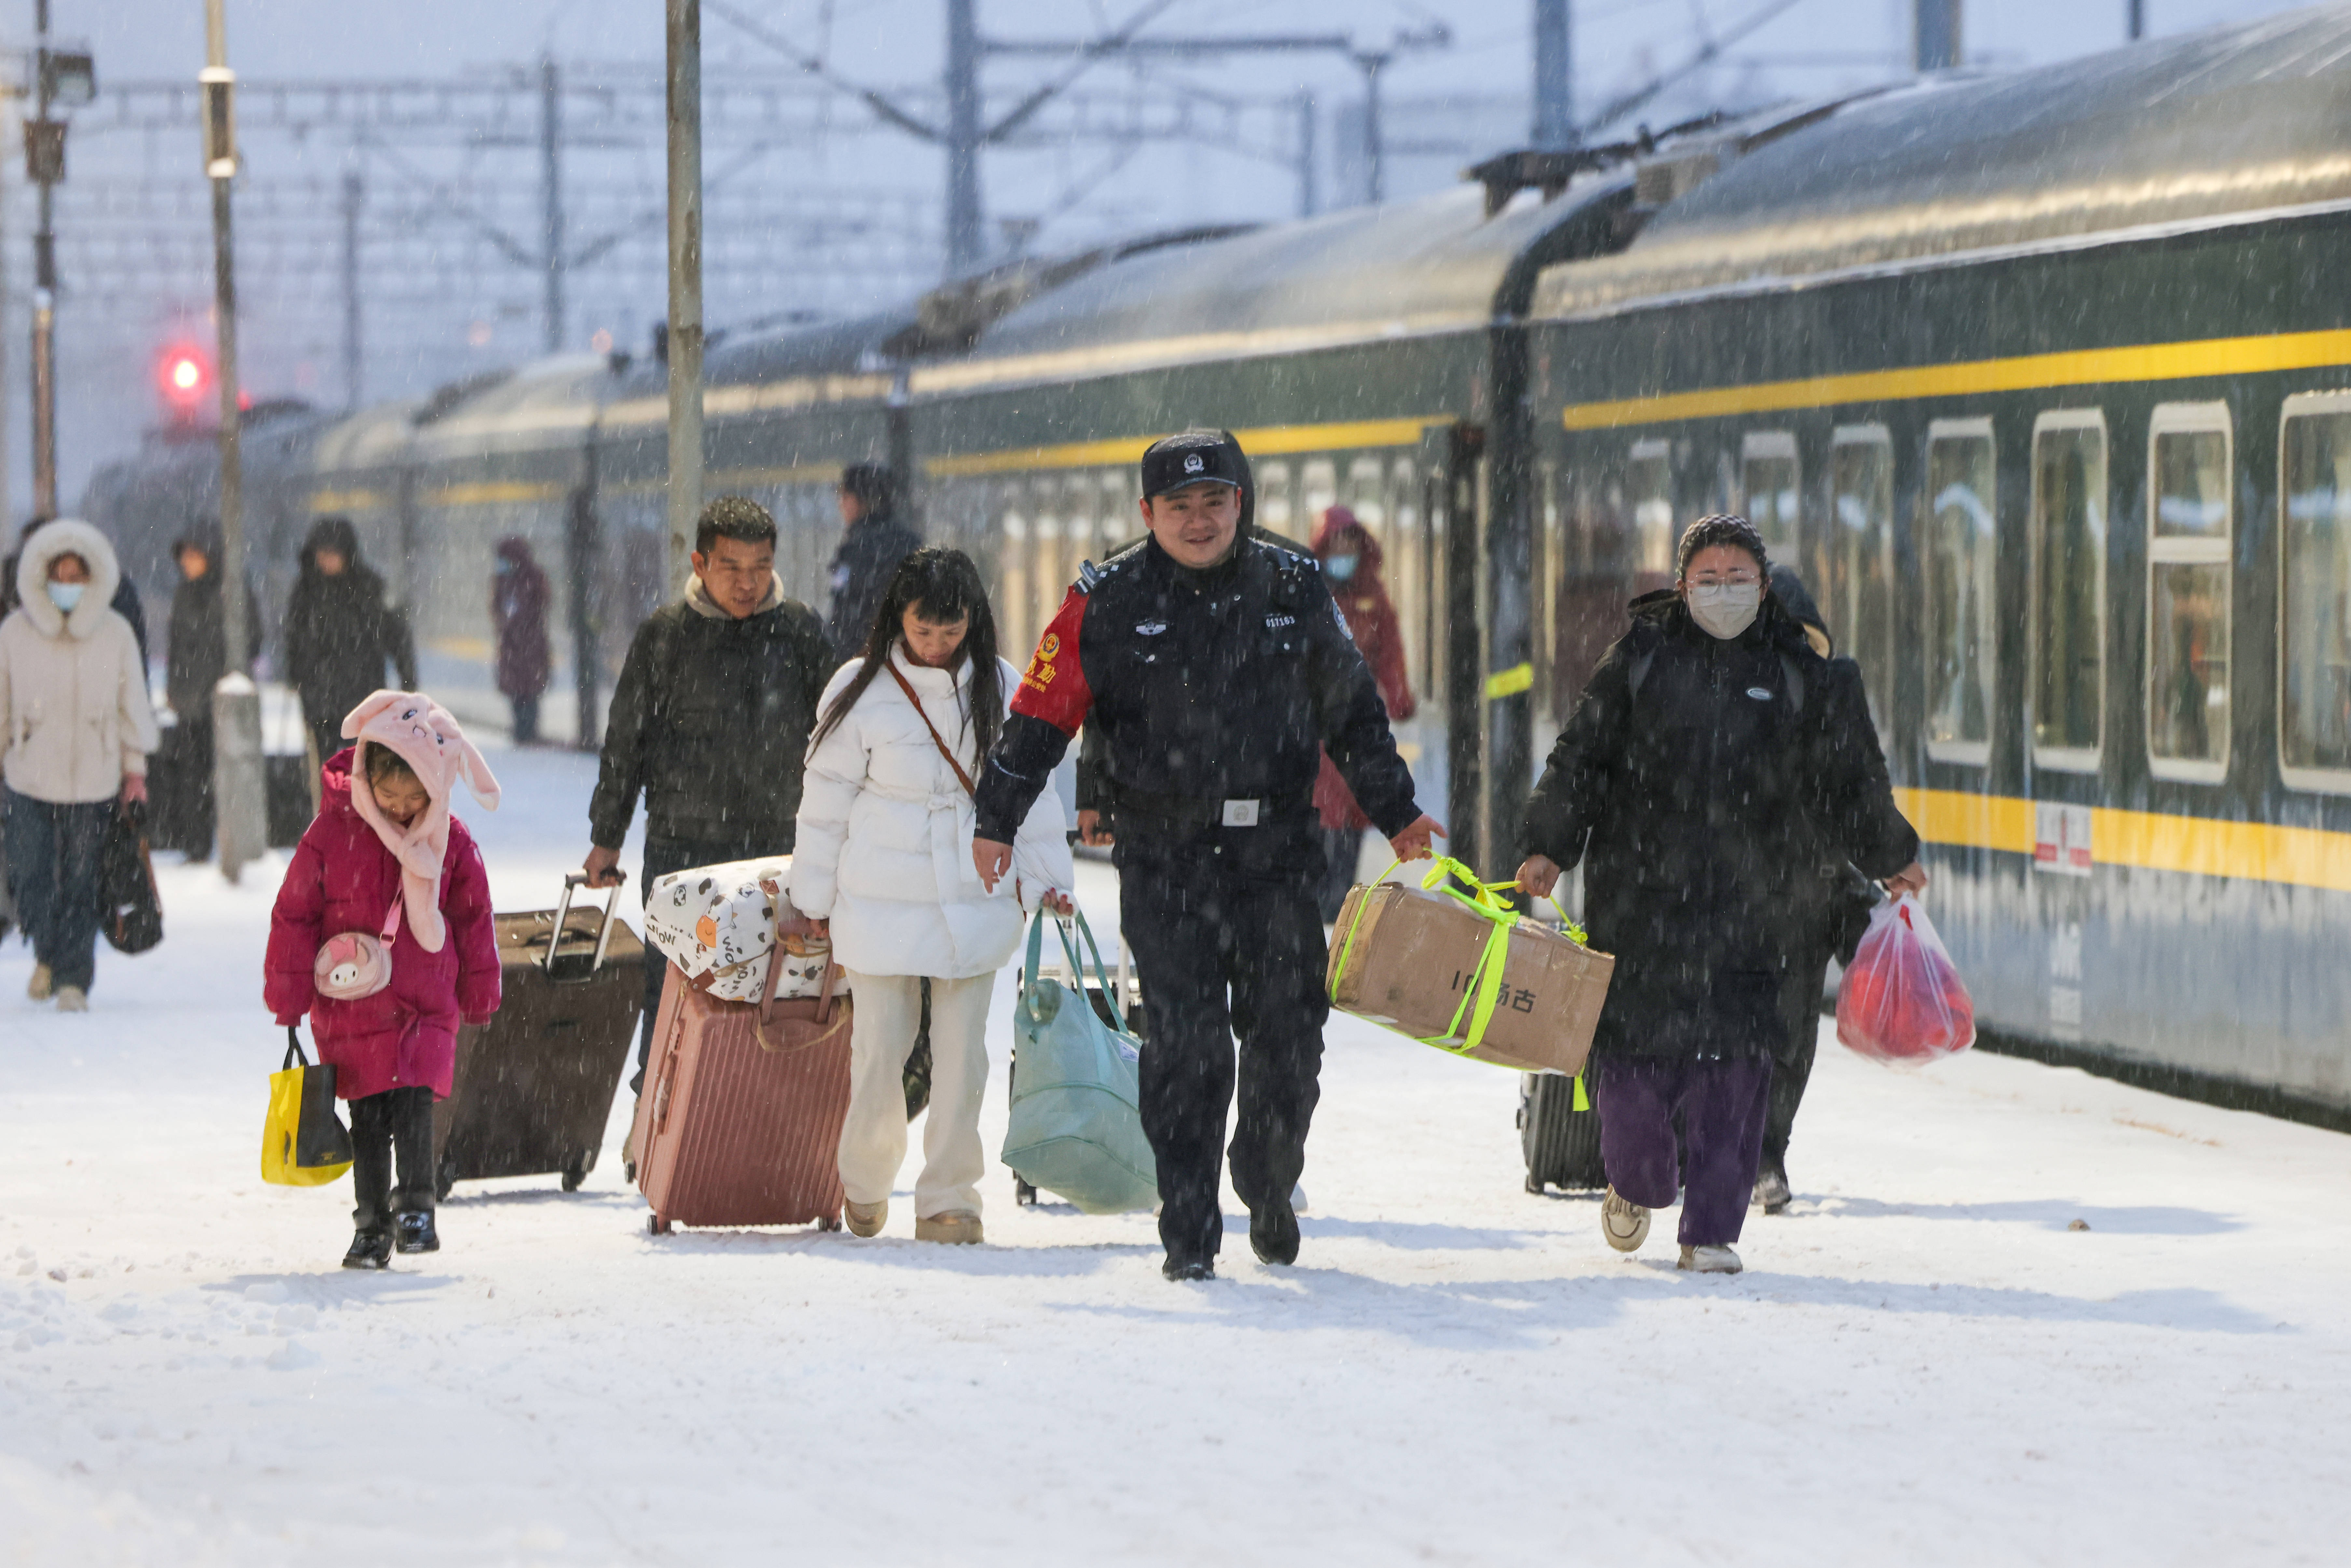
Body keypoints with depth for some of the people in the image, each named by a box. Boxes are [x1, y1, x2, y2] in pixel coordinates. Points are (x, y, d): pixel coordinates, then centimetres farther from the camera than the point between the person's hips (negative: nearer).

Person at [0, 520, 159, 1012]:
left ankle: (73, 980, 8)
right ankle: (48, 956, 23)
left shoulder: (115, 633, 1)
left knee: (81, 886, -2)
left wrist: (135, 766, 10)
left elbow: (132, 702, 9)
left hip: (94, 779, 0)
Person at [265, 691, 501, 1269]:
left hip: (426, 1006, 0)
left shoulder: (449, 842, -3)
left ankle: (416, 1207, -5)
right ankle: (371, 1226, 15)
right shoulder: (331, 833, -9)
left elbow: (473, 918, 9)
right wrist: (289, 994, 1)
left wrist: (478, 993, 14)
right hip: (350, 1008, 0)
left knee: (415, 1103, -14)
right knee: (368, 1121, 7)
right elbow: (294, 913, -2)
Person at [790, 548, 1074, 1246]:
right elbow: (827, 800, 3)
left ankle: (949, 1199, 9)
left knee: (961, 1054, 1)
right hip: (881, 904, -2)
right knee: (880, 1050, 1)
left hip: (975, 899, 2)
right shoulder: (861, 691, -3)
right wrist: (816, 896, 5)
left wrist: (1045, 876, 5)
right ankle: (865, 1182, 22)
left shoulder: (1003, 689, 3)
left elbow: (1030, 787, 11)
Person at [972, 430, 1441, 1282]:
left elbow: (1352, 709, 17)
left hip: (1276, 855, 2)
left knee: (1289, 1036, 1)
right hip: (1165, 860, -2)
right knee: (1186, 1044, -9)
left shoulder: (1294, 589, 6)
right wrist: (997, 820, 5)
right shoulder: (1108, 602, 0)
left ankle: (1269, 1187, 27)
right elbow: (1041, 714, 5)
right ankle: (1189, 1231, -2)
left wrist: (1396, 813, 19)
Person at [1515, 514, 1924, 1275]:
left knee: (1733, 1068, -5)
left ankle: (1711, 1230, 4)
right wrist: (1549, 847, -2)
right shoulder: (1642, 657, 6)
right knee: (1635, 1054, 0)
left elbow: (1850, 776, 20)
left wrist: (1890, 856, 29)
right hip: (1639, 892, -1)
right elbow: (1582, 756, 7)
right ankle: (1638, 1183, 28)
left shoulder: (1798, 672, 9)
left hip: (1751, 909, 1)